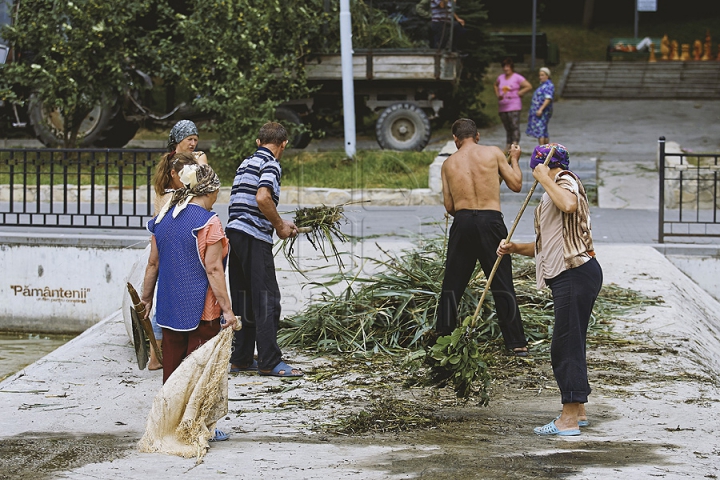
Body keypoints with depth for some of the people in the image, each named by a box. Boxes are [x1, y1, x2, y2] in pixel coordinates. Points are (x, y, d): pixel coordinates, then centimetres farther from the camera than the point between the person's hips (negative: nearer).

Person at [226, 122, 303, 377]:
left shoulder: (246, 163, 20)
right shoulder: (270, 164, -6)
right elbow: (262, 198, -22)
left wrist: (279, 223, 28)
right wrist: (280, 225, -8)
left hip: (235, 233, 9)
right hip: (254, 237, -9)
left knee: (243, 299, 13)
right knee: (267, 299, -7)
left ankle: (241, 359, 16)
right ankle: (270, 362, -8)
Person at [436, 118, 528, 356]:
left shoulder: (448, 164, 9)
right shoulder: (493, 153, 2)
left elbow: (449, 205, 7)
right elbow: (516, 185, 8)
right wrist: (514, 160, 24)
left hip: (462, 222, 2)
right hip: (491, 221, -2)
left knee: (452, 283, 13)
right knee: (502, 283, 3)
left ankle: (442, 335, 17)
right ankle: (517, 343, 3)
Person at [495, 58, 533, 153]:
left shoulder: (517, 78, -3)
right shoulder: (501, 77, 14)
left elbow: (529, 86, -7)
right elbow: (496, 85, 34)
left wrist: (518, 93, -8)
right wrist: (498, 95, 17)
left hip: (514, 106, -6)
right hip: (502, 107, 6)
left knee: (515, 127, -13)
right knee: (507, 128, 11)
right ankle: (507, 147, 15)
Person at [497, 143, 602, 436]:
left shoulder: (566, 181, -5)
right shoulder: (553, 194, 25)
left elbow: (569, 204, -32)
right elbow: (547, 246, 24)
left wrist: (545, 179, -19)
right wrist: (515, 248, 10)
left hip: (576, 274, -11)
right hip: (567, 277, 11)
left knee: (566, 345, -10)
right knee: (570, 345, 16)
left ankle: (569, 420, -9)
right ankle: (578, 411, 26)